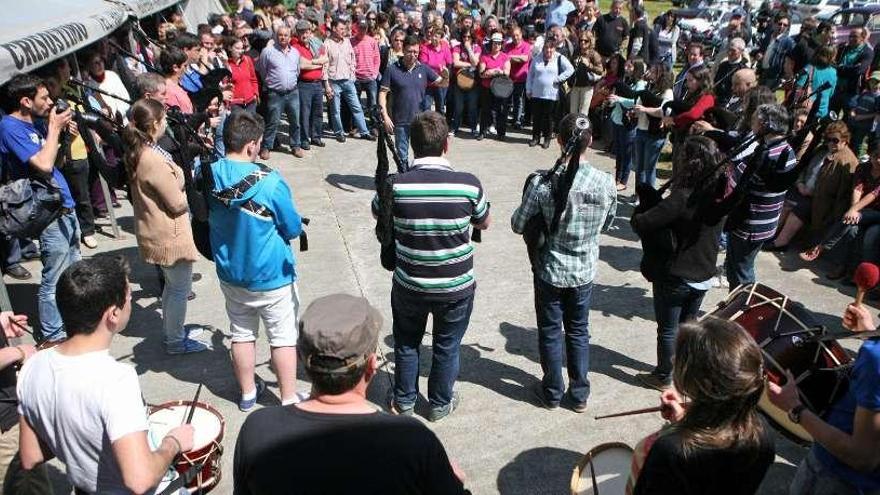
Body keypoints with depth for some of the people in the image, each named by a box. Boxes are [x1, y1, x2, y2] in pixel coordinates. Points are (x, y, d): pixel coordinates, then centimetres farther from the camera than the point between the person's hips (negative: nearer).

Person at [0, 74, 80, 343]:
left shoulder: (36, 122, 10)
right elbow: (43, 165, -25)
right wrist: (54, 128, -13)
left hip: (66, 206, 9)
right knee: (53, 282, 0)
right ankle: (53, 337, 12)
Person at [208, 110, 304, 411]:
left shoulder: (208, 175, -10)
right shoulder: (269, 182, -25)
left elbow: (204, 216, 7)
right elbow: (293, 230, -13)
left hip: (230, 274, 5)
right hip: (271, 276, -5)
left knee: (242, 333, 20)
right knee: (283, 338, 11)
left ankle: (248, 393, 36)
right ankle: (289, 400, 22)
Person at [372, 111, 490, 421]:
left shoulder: (396, 184, -17)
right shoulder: (468, 185, -18)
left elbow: (377, 212, 6)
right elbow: (484, 223, 1)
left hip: (409, 286, 1)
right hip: (456, 287, 0)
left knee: (406, 343, 24)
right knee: (447, 347, 21)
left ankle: (404, 401, 41)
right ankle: (440, 403, 40)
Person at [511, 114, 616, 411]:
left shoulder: (543, 183, -22)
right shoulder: (606, 183, -14)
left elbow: (517, 225, -10)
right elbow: (607, 224, 4)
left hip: (550, 270, -2)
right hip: (585, 270, 2)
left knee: (550, 332, 16)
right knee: (579, 331, 20)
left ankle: (552, 393, 31)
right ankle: (579, 395, 31)